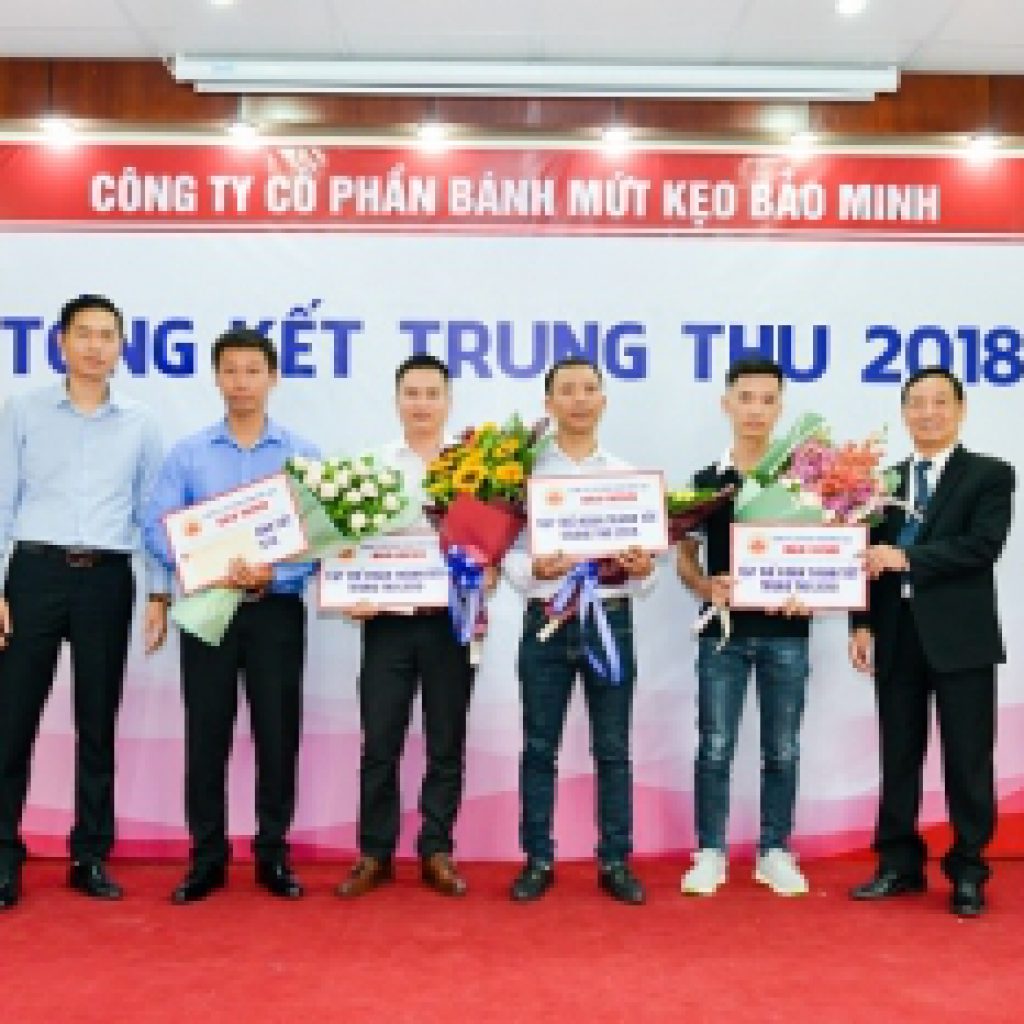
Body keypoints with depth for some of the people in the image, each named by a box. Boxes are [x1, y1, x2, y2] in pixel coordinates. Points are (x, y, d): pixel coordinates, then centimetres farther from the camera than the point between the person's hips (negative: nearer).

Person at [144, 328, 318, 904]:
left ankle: (274, 854, 16)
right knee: (207, 733, 3)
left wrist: (272, 574, -18)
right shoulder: (188, 454, 5)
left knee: (278, 732, 3)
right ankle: (207, 857, 15)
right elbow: (157, 528, -1)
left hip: (277, 608, 0)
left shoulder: (303, 455, 3)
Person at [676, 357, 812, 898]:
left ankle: (775, 852, 20)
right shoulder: (706, 479, 3)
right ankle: (710, 853, 14)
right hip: (724, 628, 0)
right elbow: (684, 553, 6)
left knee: (782, 749, 8)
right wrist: (705, 587, -14)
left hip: (785, 629, 0)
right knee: (715, 747, 3)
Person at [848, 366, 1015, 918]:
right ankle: (899, 863, 20)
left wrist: (906, 557, -19)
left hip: (960, 636, -3)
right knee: (898, 754, 9)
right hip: (896, 634, 4)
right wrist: (862, 623, 1)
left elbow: (982, 546, -14)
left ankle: (967, 872, 14)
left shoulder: (990, 475, 1)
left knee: (967, 758, 2)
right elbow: (873, 556, 10)